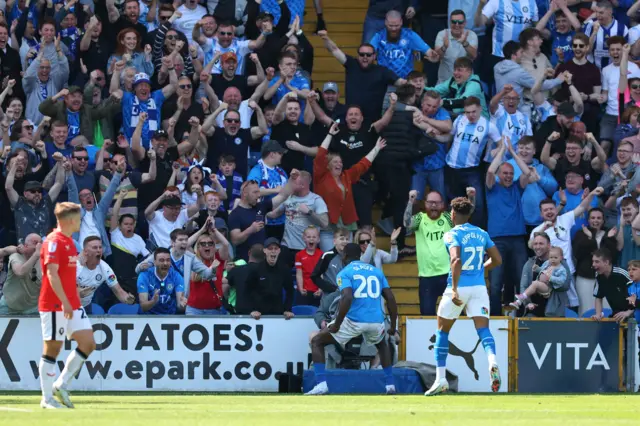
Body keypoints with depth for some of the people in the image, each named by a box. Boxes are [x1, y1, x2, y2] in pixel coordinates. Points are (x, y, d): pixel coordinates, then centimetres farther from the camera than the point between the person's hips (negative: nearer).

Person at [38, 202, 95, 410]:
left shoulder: (69, 242, 16)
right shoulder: (54, 242, -13)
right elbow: (52, 274, -23)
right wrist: (65, 302, -28)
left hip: (72, 304, 9)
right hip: (54, 305, -9)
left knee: (88, 343, 0)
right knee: (52, 348, -3)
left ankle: (61, 386, 9)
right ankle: (47, 399, 4)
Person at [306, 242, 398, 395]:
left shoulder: (344, 273, 1)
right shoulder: (376, 271, 17)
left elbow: (347, 298, -16)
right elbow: (390, 298, 10)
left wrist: (337, 324, -12)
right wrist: (393, 326, 16)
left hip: (353, 320, -5)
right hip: (377, 321, 5)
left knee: (317, 342, 12)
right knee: (383, 344, 39)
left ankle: (321, 384, -4)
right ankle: (390, 384, 26)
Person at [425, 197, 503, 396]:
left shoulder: (452, 235, -6)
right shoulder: (482, 234, 10)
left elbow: (456, 260, -21)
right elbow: (497, 260, 14)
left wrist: (455, 290, -25)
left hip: (459, 287, -4)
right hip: (479, 288, 4)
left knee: (442, 331, 13)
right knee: (483, 328, -5)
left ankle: (441, 378, 12)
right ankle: (492, 361, -36)